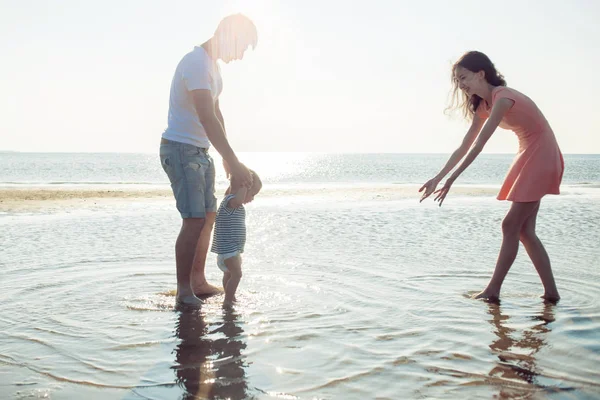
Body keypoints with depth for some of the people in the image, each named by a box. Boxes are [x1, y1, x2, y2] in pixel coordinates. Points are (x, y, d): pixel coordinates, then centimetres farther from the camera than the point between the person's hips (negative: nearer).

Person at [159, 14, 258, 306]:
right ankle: (183, 291, -6)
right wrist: (233, 162, -31)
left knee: (208, 216, 12)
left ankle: (197, 282, 20)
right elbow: (207, 118, -28)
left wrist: (227, 158, 18)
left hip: (200, 151, 10)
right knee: (194, 220, -14)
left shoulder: (213, 65, 14)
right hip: (181, 149, -10)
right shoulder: (196, 62, -18)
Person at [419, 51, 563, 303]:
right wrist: (438, 177, 1)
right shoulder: (483, 105, 7)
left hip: (542, 158, -9)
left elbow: (479, 145, -28)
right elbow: (464, 147, 7)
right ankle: (551, 292, 12)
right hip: (528, 159, 9)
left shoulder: (503, 98, -22)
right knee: (523, 230, 6)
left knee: (511, 226, -9)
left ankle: (492, 291, -2)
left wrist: (451, 180, -30)